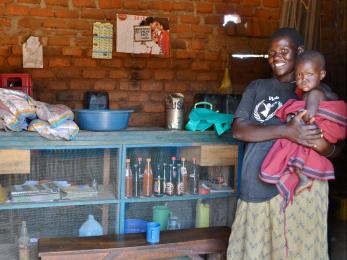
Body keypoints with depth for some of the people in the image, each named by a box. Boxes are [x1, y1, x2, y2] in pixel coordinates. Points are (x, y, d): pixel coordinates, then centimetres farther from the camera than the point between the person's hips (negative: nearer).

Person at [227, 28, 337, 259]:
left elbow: (329, 147, 2)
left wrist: (322, 144, -24)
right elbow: (238, 129, -4)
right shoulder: (257, 88, 10)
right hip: (258, 184, 2)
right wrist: (285, 131, -18)